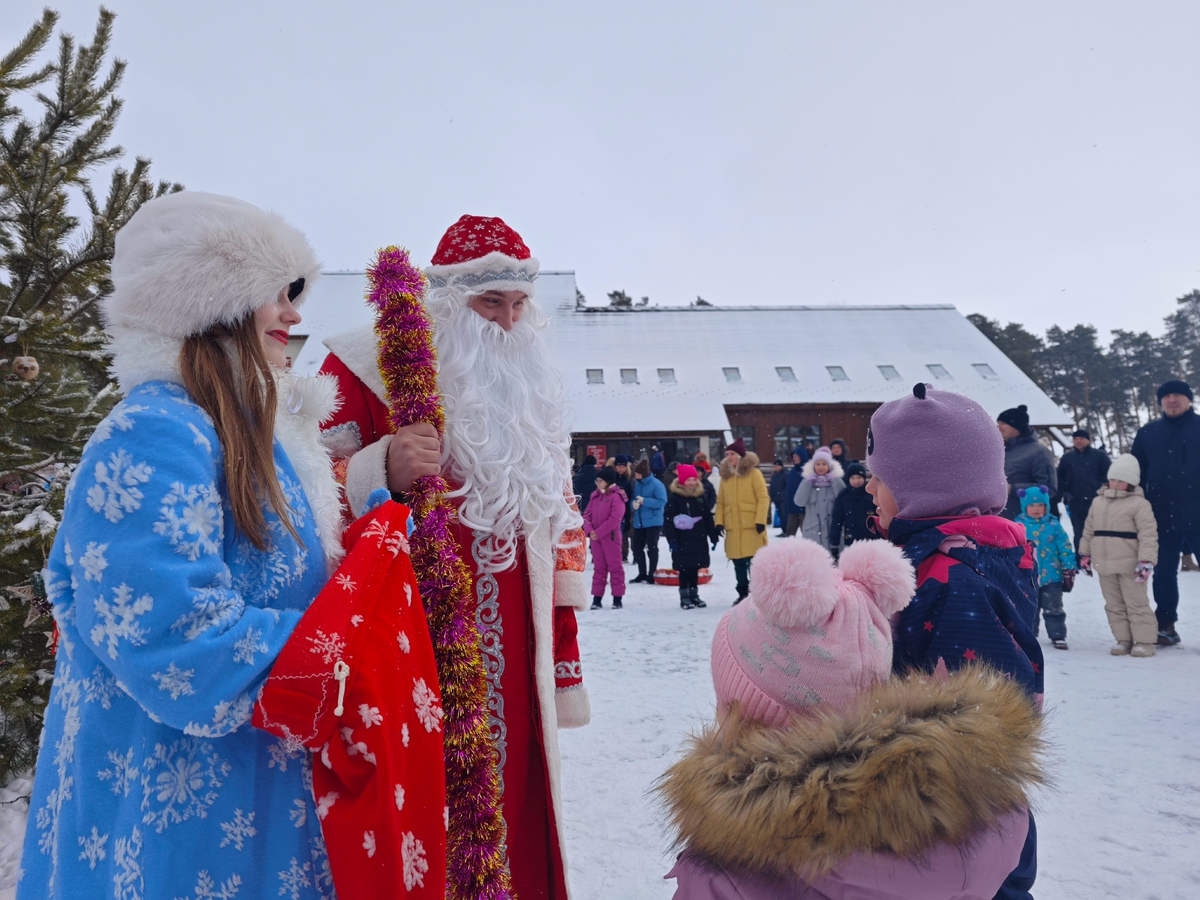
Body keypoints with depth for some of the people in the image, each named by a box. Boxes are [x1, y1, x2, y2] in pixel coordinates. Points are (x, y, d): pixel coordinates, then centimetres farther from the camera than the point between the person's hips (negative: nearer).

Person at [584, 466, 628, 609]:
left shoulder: (616, 496, -11)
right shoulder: (595, 495, 11)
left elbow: (615, 518, -19)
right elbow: (587, 514, 8)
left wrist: (598, 532, -18)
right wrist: (589, 530, -9)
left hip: (611, 537, -6)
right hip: (595, 537, 6)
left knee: (615, 567, 2)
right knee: (598, 568, 10)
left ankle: (617, 598, 8)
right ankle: (597, 598, 14)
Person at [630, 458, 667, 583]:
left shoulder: (656, 484, -13)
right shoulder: (636, 483, 7)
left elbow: (661, 502, -19)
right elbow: (633, 499, 16)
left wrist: (644, 501, -22)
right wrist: (634, 503, -8)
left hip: (653, 522, -7)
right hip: (639, 521, 7)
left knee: (652, 548, 0)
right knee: (638, 547, 9)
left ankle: (651, 575, 10)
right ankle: (642, 574, 22)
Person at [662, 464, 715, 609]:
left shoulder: (701, 496, 8)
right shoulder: (674, 497, -7)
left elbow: (708, 518, 13)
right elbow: (668, 520, -10)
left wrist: (713, 537, 12)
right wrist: (672, 540, -16)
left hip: (699, 540, 4)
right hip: (682, 541, -4)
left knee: (695, 569, 11)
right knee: (684, 569, 0)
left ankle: (694, 595, 23)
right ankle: (684, 597, 9)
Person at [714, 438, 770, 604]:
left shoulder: (753, 473, -3)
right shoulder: (725, 475, 11)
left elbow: (763, 498, -6)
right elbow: (720, 502, 12)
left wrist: (760, 520, -13)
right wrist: (719, 522, 2)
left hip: (751, 527, -5)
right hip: (732, 528, 5)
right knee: (738, 563, 9)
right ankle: (743, 593, 20)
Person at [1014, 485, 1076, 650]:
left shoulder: (1053, 525, -4)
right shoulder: (1018, 525, -4)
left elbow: (1065, 548, 0)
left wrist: (1069, 570, 0)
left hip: (1051, 576, 0)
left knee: (1053, 609, 9)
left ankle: (1058, 636, 20)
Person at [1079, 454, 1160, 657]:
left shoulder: (1139, 504, -8)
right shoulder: (1098, 502, 10)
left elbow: (1148, 534, -13)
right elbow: (1089, 529, 16)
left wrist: (1146, 561, -20)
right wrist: (1085, 554, 15)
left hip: (1129, 566, -6)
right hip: (1105, 565, 6)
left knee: (1137, 604, 2)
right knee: (1114, 605, 12)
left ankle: (1144, 641, 12)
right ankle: (1123, 639, 21)